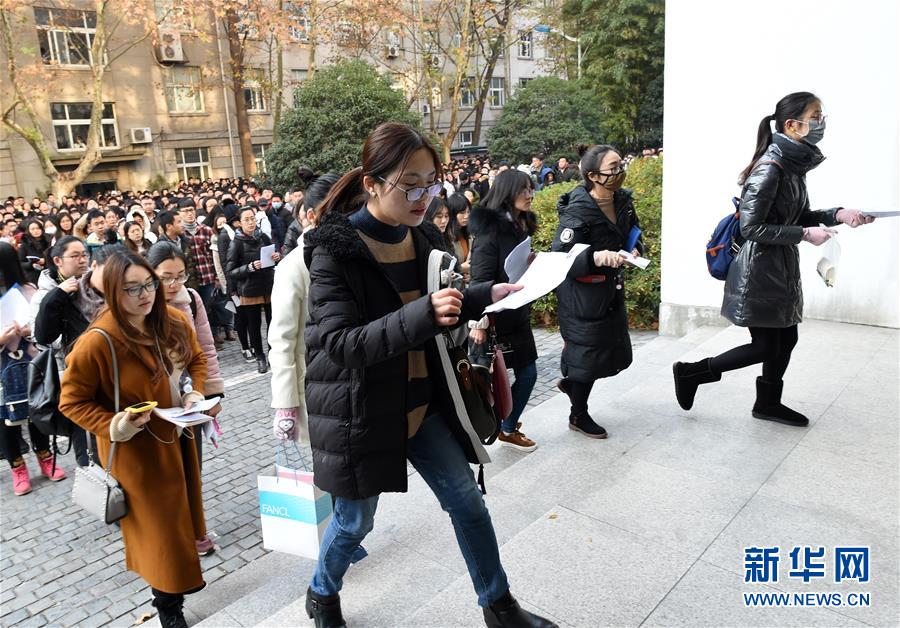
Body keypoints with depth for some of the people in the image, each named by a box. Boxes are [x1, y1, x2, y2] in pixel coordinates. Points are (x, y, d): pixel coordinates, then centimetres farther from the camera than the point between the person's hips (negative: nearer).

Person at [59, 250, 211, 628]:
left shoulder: (174, 321, -9)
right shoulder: (97, 342, -26)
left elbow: (196, 358, 9)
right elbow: (72, 401, -14)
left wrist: (195, 393, -8)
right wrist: (111, 428, -26)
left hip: (178, 436, 6)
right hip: (136, 448, -6)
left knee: (181, 510, 23)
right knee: (159, 524, 8)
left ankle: (183, 574, 50)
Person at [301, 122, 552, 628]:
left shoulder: (423, 236, 1)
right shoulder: (334, 250, -20)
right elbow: (339, 342, -28)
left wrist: (486, 297, -3)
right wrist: (421, 316, -40)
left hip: (422, 401, 6)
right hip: (361, 412, -5)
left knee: (467, 500, 12)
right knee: (355, 521, 14)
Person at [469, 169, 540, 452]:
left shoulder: (519, 226, 10)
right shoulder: (491, 228, -16)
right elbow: (480, 278, -20)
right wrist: (479, 322, -22)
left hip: (517, 314, 9)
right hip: (495, 317, -8)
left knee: (527, 373, 11)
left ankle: (508, 428, 28)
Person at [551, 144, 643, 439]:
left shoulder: (623, 200, -1)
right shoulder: (578, 212, -24)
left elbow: (633, 230, 19)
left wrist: (635, 248, -2)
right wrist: (595, 257, -42)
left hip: (612, 291, 8)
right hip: (582, 295, -8)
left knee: (618, 353, 16)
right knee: (587, 354, 5)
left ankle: (569, 382, 41)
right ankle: (578, 416, 28)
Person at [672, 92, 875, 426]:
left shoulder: (794, 164, 7)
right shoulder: (769, 168, -20)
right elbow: (751, 227, -23)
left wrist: (838, 214, 2)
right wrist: (805, 234, -19)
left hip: (782, 268, 9)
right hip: (759, 270, -9)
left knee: (786, 338, 16)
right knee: (765, 346, 1)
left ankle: (768, 404, 32)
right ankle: (690, 372, 13)